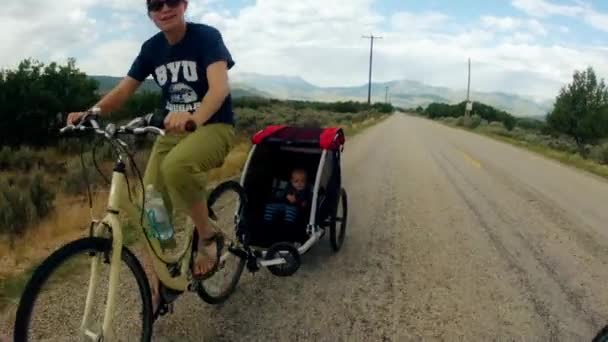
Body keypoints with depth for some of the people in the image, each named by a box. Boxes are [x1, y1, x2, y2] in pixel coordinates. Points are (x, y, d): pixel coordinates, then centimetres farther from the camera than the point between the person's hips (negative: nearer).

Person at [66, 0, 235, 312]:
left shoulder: (207, 36, -12)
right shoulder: (152, 47, 4)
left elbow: (219, 86, -28)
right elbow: (123, 90, 4)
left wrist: (194, 117, -49)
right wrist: (89, 113, -15)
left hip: (213, 126, -5)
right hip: (173, 129, 5)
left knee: (176, 167, -37)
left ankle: (207, 236, -12)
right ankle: (155, 283, 11)